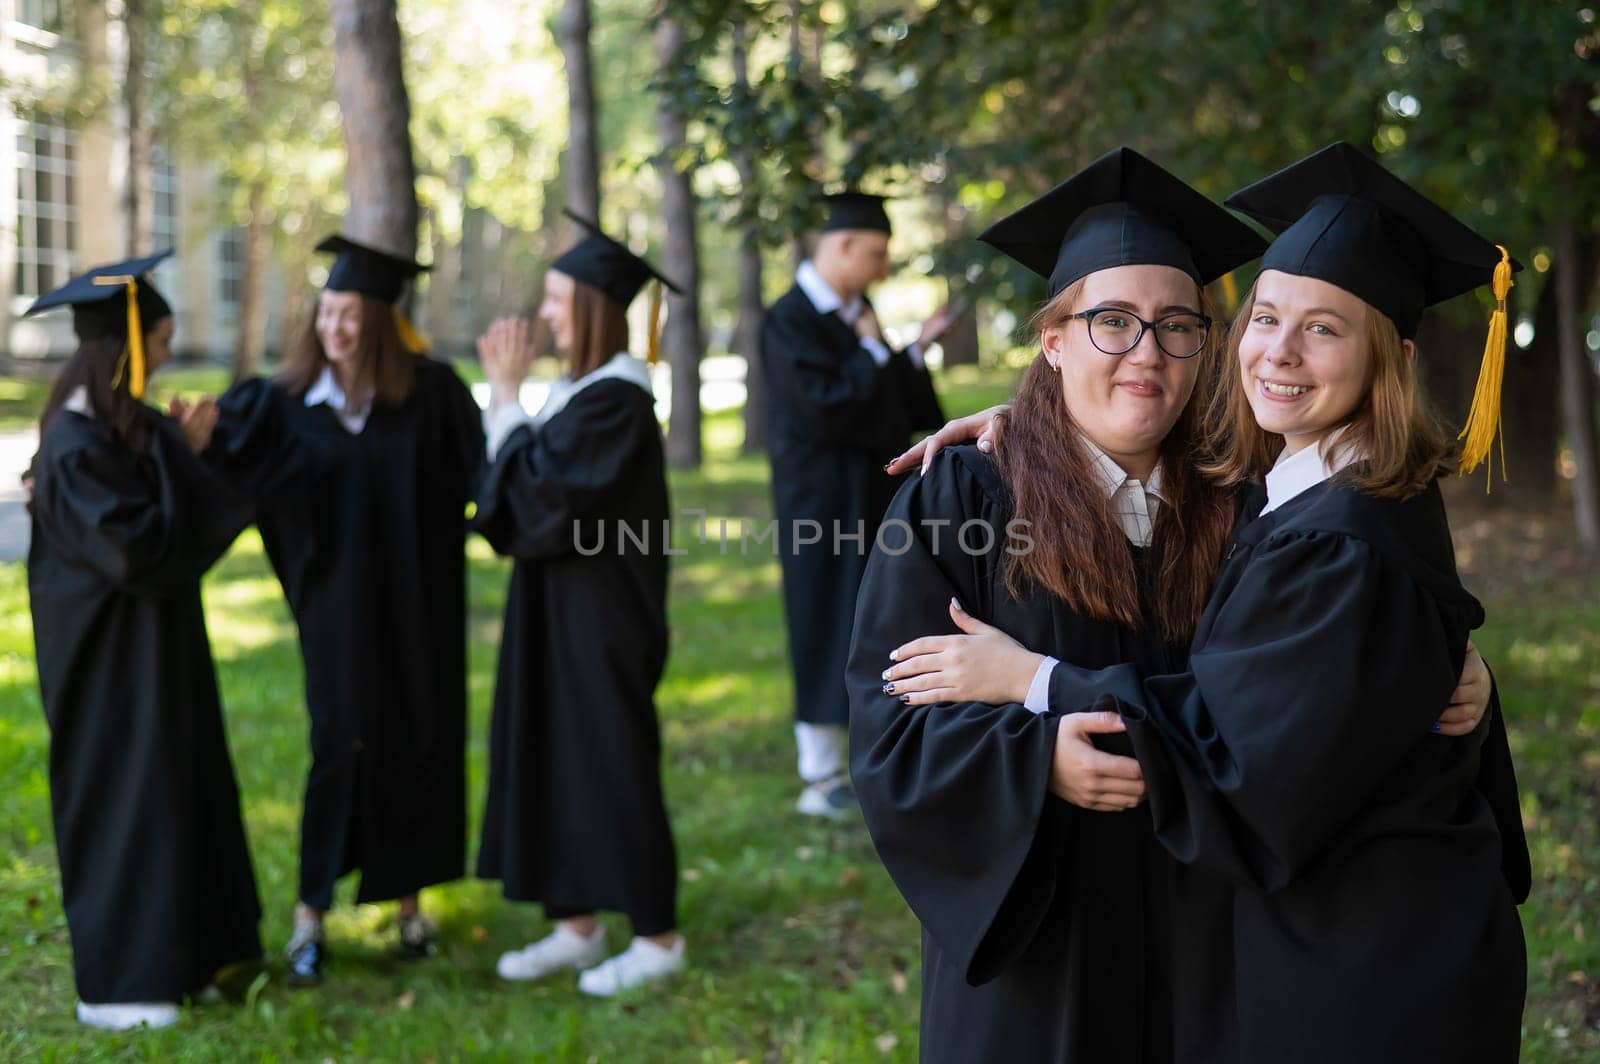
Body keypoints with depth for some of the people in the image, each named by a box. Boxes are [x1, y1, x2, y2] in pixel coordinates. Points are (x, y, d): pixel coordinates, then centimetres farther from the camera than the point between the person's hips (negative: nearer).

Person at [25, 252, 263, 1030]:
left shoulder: (120, 426, 6)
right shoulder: (77, 447, -22)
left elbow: (174, 533, 13)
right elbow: (138, 550, -26)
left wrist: (180, 451, -1)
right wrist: (177, 457, -19)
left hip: (150, 647, 10)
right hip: (114, 658, -10)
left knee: (174, 791, 16)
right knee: (123, 803, -2)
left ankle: (176, 952, 28)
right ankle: (115, 985, 8)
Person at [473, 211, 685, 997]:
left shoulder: (616, 399, -19)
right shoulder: (581, 388, 10)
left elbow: (536, 487, -21)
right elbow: (522, 475, 12)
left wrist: (506, 393, -14)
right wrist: (505, 390, 3)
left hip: (601, 614, -10)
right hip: (556, 607, 10)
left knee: (612, 762, -2)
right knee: (552, 755, 12)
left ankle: (657, 937, 10)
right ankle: (576, 927, 21)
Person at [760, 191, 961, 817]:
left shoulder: (855, 312, 9)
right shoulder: (790, 320, -16)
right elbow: (825, 407, -24)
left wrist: (918, 347, 5)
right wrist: (872, 351, -13)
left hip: (872, 494, 8)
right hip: (824, 500, -8)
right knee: (828, 626, -1)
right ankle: (820, 779, 9)